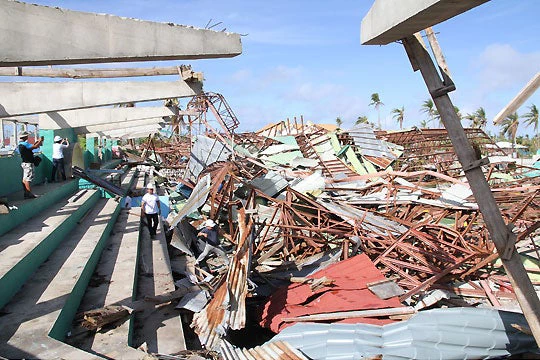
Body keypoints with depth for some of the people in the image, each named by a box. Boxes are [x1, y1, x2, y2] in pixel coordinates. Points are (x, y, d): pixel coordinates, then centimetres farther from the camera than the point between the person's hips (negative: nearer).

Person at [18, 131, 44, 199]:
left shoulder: (21, 144, 13)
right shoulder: (25, 144, -18)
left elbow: (31, 146, 24)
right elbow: (35, 147, -21)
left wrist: (37, 141, 18)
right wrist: (40, 140, -7)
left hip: (24, 163, 10)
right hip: (28, 163, -10)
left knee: (25, 179, 11)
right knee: (28, 179, -9)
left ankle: (26, 193, 16)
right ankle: (29, 194, -8)